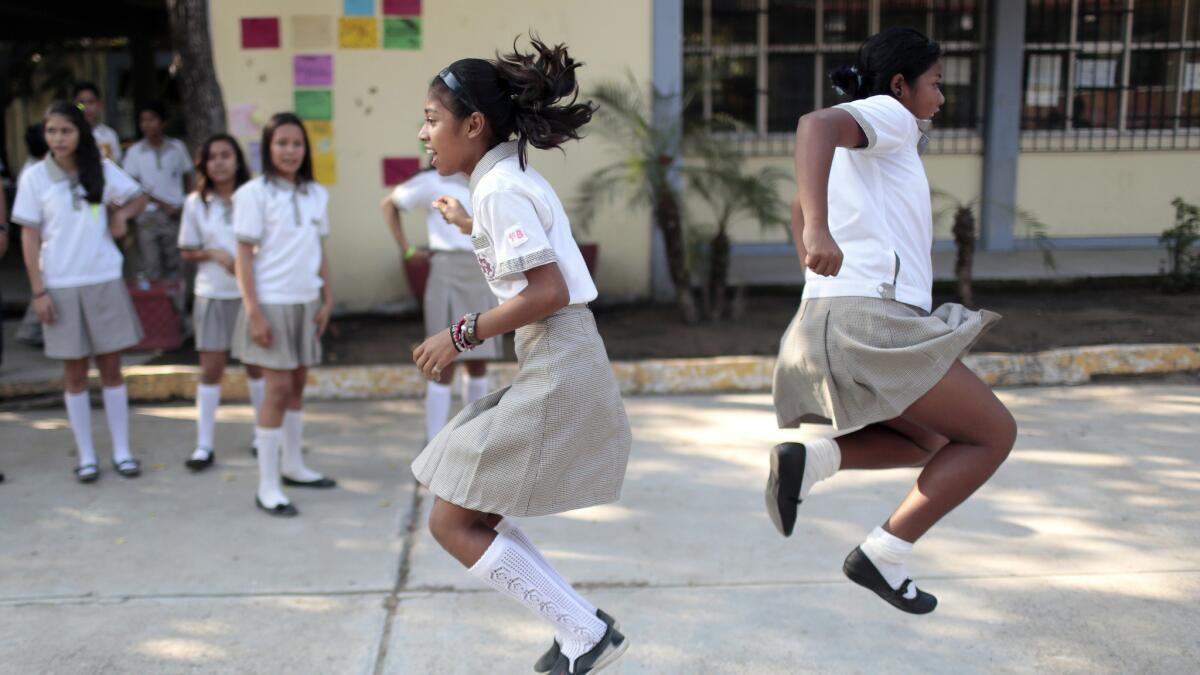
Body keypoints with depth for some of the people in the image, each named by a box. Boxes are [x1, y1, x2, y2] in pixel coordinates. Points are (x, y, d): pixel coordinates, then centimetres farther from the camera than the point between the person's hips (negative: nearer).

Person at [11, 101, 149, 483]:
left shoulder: (103, 170, 1)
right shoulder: (35, 177, -2)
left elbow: (139, 198, 16)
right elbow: (29, 237, -1)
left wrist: (122, 213, -6)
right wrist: (38, 292, -6)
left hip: (105, 282, 1)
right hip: (61, 286, -1)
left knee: (111, 368, 6)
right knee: (75, 372, 6)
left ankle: (122, 451, 15)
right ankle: (86, 456, 15)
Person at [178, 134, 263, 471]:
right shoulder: (196, 203, 2)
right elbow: (187, 251, 6)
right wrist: (213, 254, -12)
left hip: (251, 292, -1)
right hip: (212, 295, 1)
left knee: (256, 365, 9)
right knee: (211, 368, 3)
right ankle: (204, 446, 10)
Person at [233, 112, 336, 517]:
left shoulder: (316, 194, 9)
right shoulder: (254, 194, -7)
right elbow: (244, 256, -9)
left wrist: (327, 300, 9)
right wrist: (254, 312, -14)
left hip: (307, 301, 6)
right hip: (272, 302, -5)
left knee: (298, 383, 12)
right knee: (278, 388, -7)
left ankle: (292, 465, 27)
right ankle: (267, 487, -1)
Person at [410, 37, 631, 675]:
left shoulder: (498, 188, -14)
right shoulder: (514, 178, 15)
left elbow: (548, 292, -21)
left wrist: (463, 334, -14)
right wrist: (470, 228, 30)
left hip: (556, 373, -10)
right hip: (557, 367, 10)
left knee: (453, 523, -3)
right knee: (474, 514, 15)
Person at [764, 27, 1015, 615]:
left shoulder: (852, 150, 27)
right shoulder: (887, 115, 0)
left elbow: (801, 206, 45)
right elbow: (816, 123, -23)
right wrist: (819, 229, -38)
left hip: (830, 324, 9)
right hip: (874, 324, -9)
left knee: (931, 445, 25)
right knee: (994, 434, 6)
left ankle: (809, 460, 1)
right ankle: (883, 556, 2)